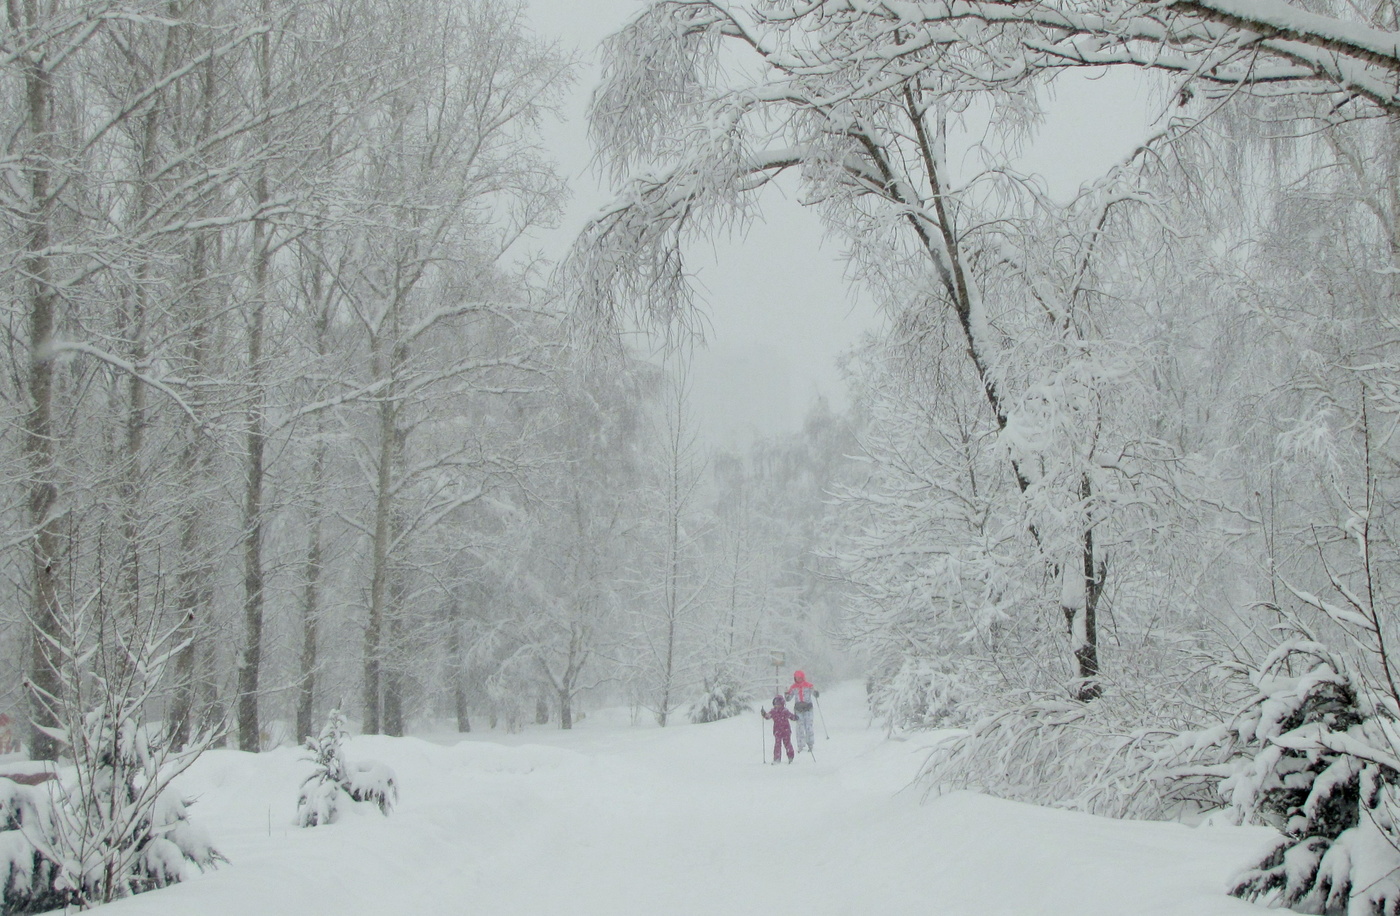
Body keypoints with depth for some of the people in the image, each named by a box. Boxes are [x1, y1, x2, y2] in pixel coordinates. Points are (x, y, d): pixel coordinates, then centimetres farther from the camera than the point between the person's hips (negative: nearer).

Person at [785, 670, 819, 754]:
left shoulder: (808, 685, -1)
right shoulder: (793, 687, 7)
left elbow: (816, 695, 0)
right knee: (800, 727, -3)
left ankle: (811, 745, 6)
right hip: (798, 709, 2)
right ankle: (800, 746, 0)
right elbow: (789, 698, 9)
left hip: (808, 708, -2)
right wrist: (786, 694, -11)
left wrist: (815, 692, -22)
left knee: (808, 726, -4)